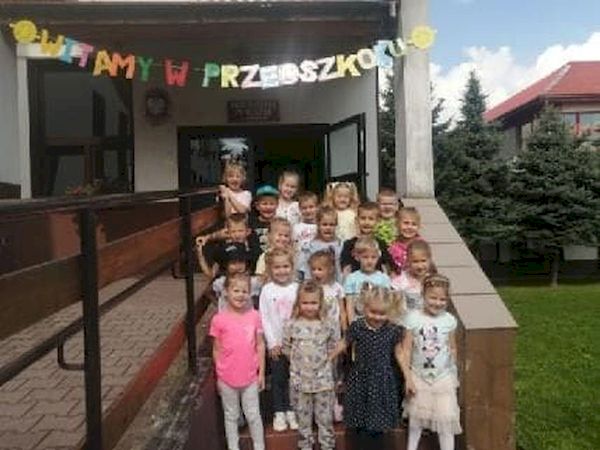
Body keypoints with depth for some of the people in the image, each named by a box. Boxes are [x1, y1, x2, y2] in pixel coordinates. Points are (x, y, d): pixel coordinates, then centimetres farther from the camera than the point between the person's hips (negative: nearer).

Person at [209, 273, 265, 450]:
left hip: (250, 377, 1)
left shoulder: (254, 316, -8)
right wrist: (218, 376, 1)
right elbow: (217, 350, -3)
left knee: (253, 415, 15)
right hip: (227, 378, -1)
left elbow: (260, 345, 0)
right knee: (231, 416, 17)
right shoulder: (219, 319, -13)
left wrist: (261, 372, 1)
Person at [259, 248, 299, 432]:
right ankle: (279, 413, 23)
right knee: (277, 378, 9)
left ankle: (291, 411, 27)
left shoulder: (297, 288, -5)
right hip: (275, 343, 0)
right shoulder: (267, 290, -6)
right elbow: (264, 318, -5)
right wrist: (273, 342, -9)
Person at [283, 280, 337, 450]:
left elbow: (332, 347, 6)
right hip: (299, 379, 0)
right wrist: (298, 360, 0)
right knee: (303, 417, 14)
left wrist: (323, 360, 0)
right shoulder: (292, 325, -8)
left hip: (323, 379, 0)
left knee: (325, 417, 11)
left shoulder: (327, 325, -7)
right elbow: (286, 348, 1)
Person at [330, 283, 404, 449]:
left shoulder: (393, 330, -8)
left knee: (378, 425, 9)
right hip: (360, 380, 0)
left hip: (382, 381, 0)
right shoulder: (356, 327, -10)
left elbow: (399, 353, 3)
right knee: (361, 425, 8)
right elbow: (344, 344, 4)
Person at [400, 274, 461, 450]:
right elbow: (406, 349, -11)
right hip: (418, 377, 0)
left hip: (443, 378, 0)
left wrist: (454, 374, 8)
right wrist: (408, 377, -11)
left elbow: (452, 349, 3)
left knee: (446, 419, 5)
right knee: (416, 417, 17)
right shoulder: (413, 318, -15)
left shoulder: (449, 320, -9)